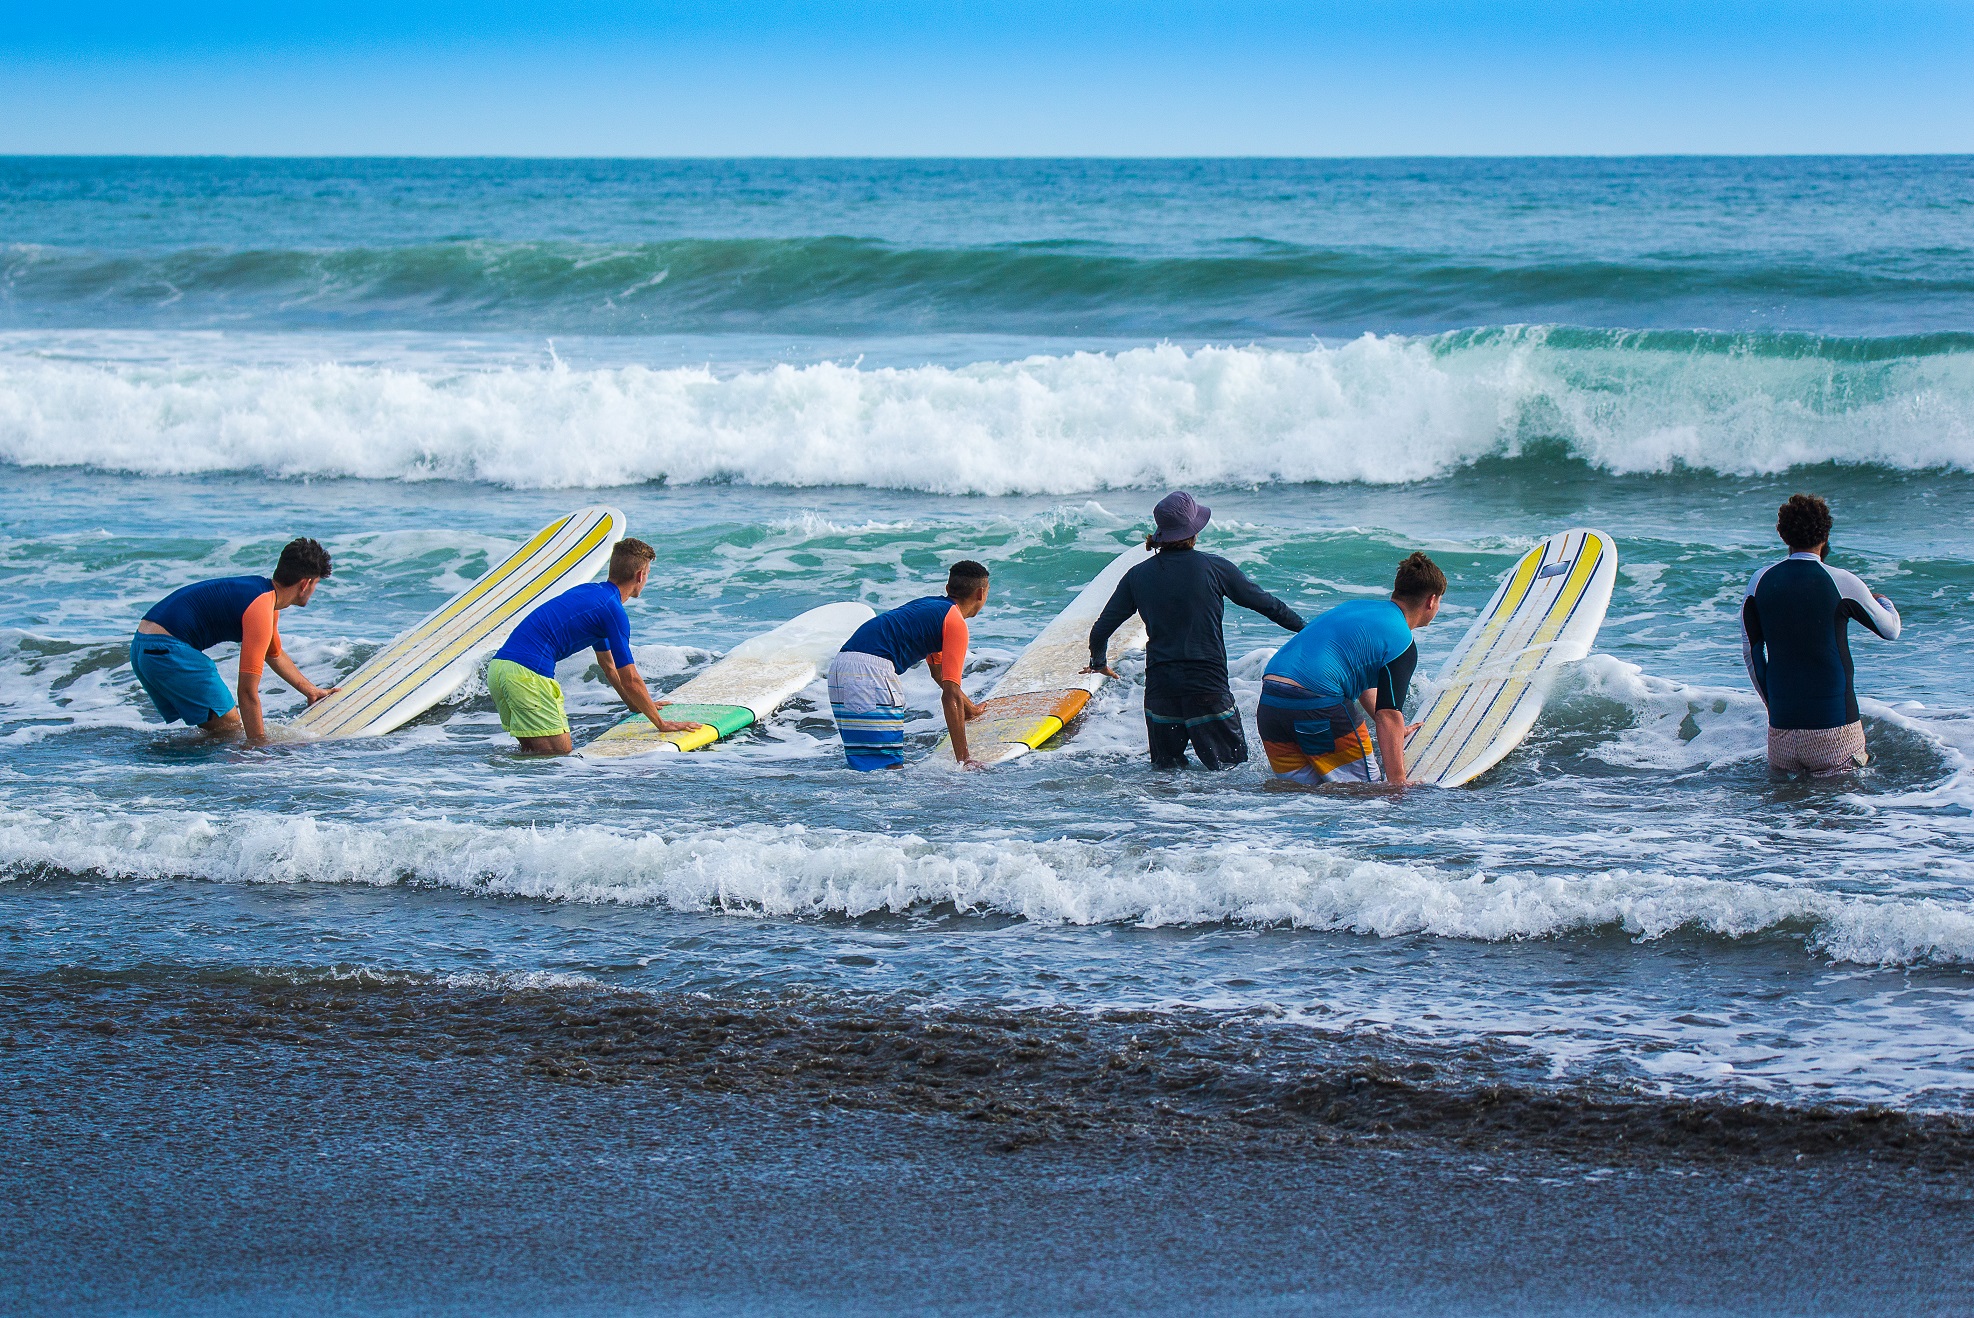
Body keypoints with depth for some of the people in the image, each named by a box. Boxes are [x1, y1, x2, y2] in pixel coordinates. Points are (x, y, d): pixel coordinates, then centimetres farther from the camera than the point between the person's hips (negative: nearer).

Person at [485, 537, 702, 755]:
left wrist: (635, 705, 45)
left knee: (533, 752, 17)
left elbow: (608, 664, 36)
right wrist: (661, 724, 7)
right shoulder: (612, 610, -6)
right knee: (561, 754, -10)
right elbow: (630, 679, -3)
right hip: (527, 674, -10)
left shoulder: (589, 591, 23)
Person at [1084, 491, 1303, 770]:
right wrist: (1304, 627, 23)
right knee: (1232, 768, 7)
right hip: (1208, 687, -3)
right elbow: (1265, 603, 7)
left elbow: (1100, 631, 7)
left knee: (1166, 769, 20)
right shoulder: (1214, 568, -5)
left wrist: (1099, 663, 28)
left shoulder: (1138, 576, 3)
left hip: (1159, 688, 3)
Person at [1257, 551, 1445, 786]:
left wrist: (1396, 731, 46)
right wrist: (1398, 783, -10)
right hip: (1318, 704, -8)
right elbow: (1389, 714, -9)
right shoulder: (1402, 643, -2)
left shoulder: (1354, 607, 23)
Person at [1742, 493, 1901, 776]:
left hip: (1781, 724, 3)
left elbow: (1750, 651, 10)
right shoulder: (1842, 582, -5)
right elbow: (1891, 630, 11)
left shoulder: (1761, 580, 4)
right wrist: (1882, 601, 32)